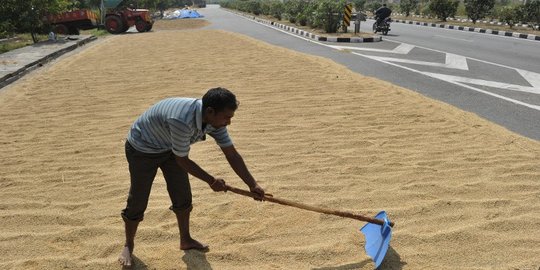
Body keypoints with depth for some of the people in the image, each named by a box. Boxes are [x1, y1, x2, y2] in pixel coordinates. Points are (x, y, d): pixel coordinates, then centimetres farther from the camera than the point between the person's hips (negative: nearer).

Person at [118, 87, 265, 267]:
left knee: (183, 196, 9)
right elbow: (182, 160, -29)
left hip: (169, 147, 7)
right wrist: (211, 181, -20)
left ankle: (185, 240, 29)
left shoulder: (214, 119, -19)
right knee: (137, 203, 1)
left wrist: (252, 185, -18)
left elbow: (232, 154, -13)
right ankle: (128, 246, 25)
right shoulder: (183, 121, -43)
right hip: (142, 148, -7)